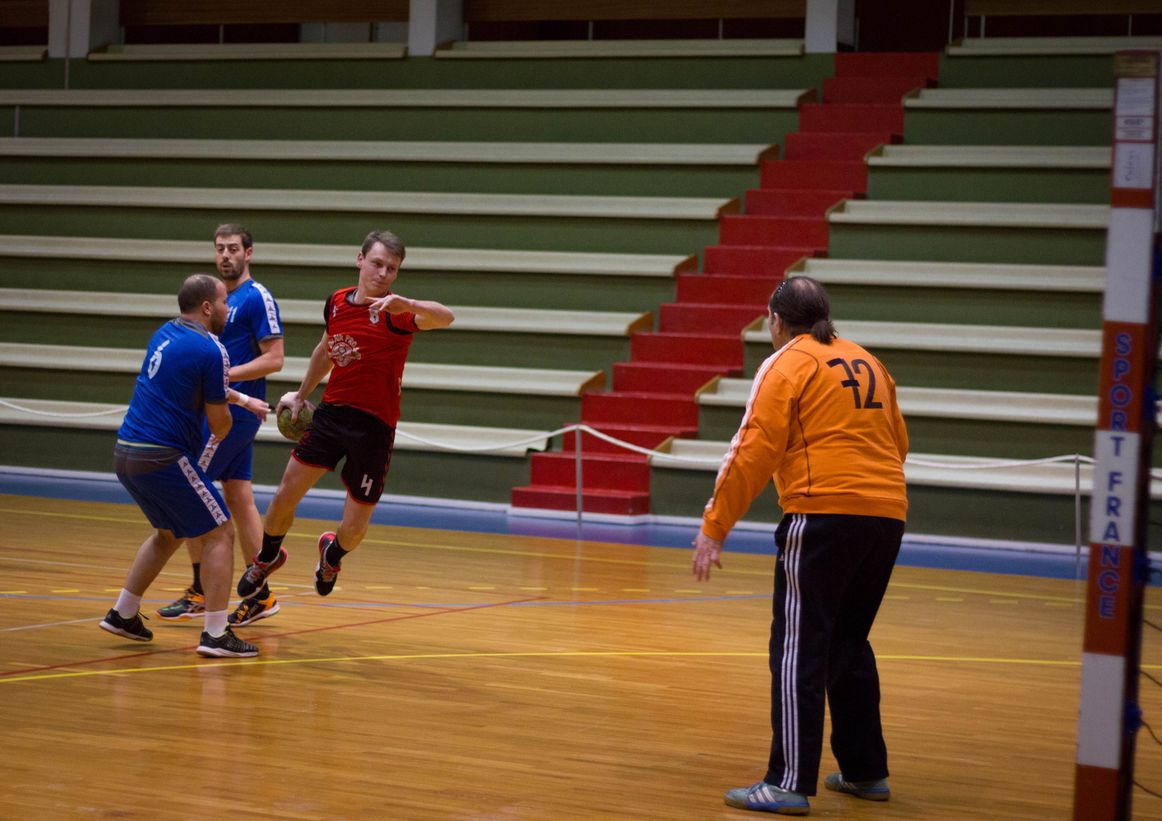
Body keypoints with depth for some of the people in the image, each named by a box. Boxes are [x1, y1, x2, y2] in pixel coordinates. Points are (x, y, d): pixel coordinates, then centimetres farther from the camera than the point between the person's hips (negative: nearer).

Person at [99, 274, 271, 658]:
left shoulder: (165, 334, 12)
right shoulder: (210, 350, -13)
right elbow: (219, 426, -7)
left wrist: (244, 400, 35)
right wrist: (226, 418, 16)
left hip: (126, 453, 9)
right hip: (164, 457, -9)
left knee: (169, 533, 27)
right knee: (219, 533, 1)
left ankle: (122, 614, 29)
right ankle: (216, 634, -5)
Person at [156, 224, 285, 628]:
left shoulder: (257, 298, -12)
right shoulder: (221, 297, 15)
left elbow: (273, 359, -16)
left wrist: (224, 375, -23)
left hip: (232, 413, -9)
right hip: (221, 410, 9)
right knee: (239, 499, 8)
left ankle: (200, 592, -1)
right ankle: (260, 595, 11)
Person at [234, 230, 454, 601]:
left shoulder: (395, 315, -16)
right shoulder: (336, 302, 2)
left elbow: (444, 318, -37)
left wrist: (406, 304, -56)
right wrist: (301, 394, 28)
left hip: (374, 427, -4)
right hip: (331, 413, 4)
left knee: (355, 527, 1)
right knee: (285, 495, 0)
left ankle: (333, 554, 38)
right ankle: (267, 559, 30)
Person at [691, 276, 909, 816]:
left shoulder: (787, 365, 0)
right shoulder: (867, 363, 19)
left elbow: (753, 451, -8)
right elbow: (898, 443, 23)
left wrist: (715, 526, -6)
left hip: (824, 514, -7)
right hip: (887, 515, 7)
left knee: (798, 650, -5)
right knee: (849, 645, 19)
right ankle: (865, 770, 23)